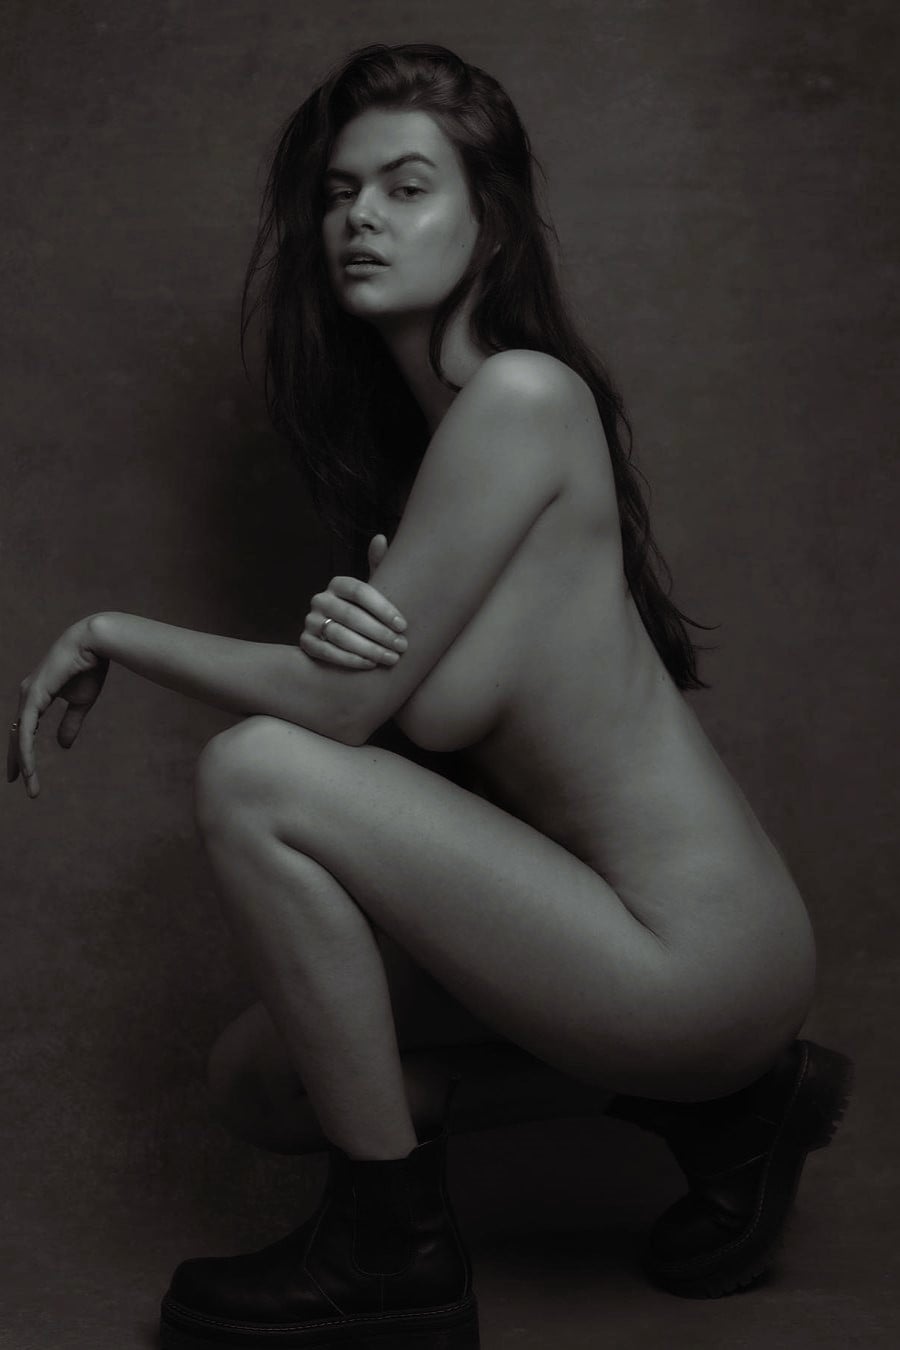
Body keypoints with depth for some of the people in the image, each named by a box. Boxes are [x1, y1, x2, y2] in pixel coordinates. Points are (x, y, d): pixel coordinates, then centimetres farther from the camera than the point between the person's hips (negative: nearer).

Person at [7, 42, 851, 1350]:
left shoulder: (523, 393, -20)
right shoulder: (409, 412, 10)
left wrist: (110, 632, -5)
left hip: (697, 957, -10)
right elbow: (376, 693, 6)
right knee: (258, 1076, 17)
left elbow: (335, 708, -19)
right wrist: (345, 625, -18)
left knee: (253, 773, -19)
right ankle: (726, 1100, 15)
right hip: (652, 932, 10)